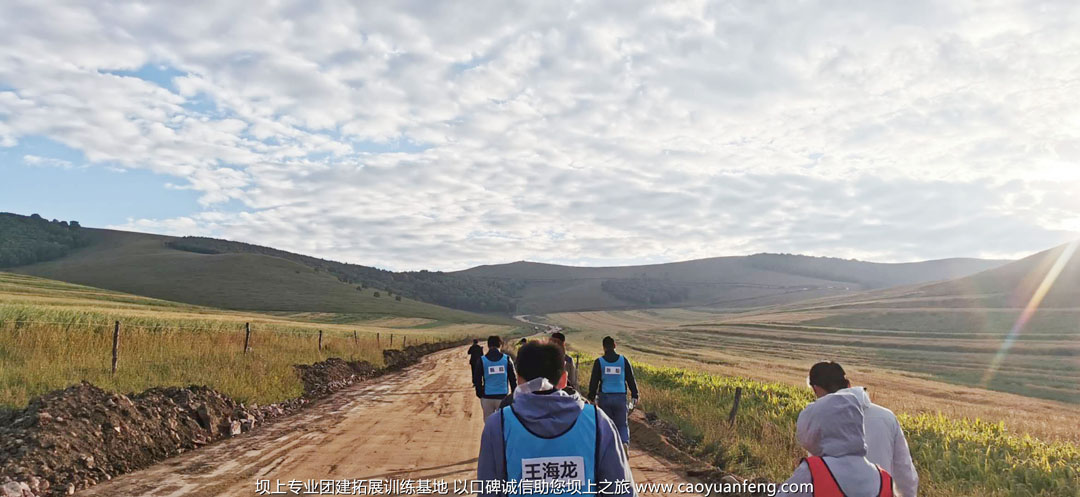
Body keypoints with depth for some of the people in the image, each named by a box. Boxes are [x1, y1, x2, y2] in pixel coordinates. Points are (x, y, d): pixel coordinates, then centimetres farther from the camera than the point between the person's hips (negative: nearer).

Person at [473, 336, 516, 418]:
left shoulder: (482, 360, -2)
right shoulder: (507, 359, -1)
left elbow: (477, 380, 3)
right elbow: (513, 379, 3)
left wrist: (480, 394, 14)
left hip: (487, 397, 0)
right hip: (503, 396, 0)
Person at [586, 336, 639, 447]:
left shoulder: (599, 362, -2)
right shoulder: (623, 360, 2)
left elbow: (594, 381, 0)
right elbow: (631, 379, 5)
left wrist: (591, 397, 10)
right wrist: (634, 396, 12)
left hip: (604, 397, -1)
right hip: (621, 397, 1)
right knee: (622, 424, 9)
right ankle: (625, 443, -15)